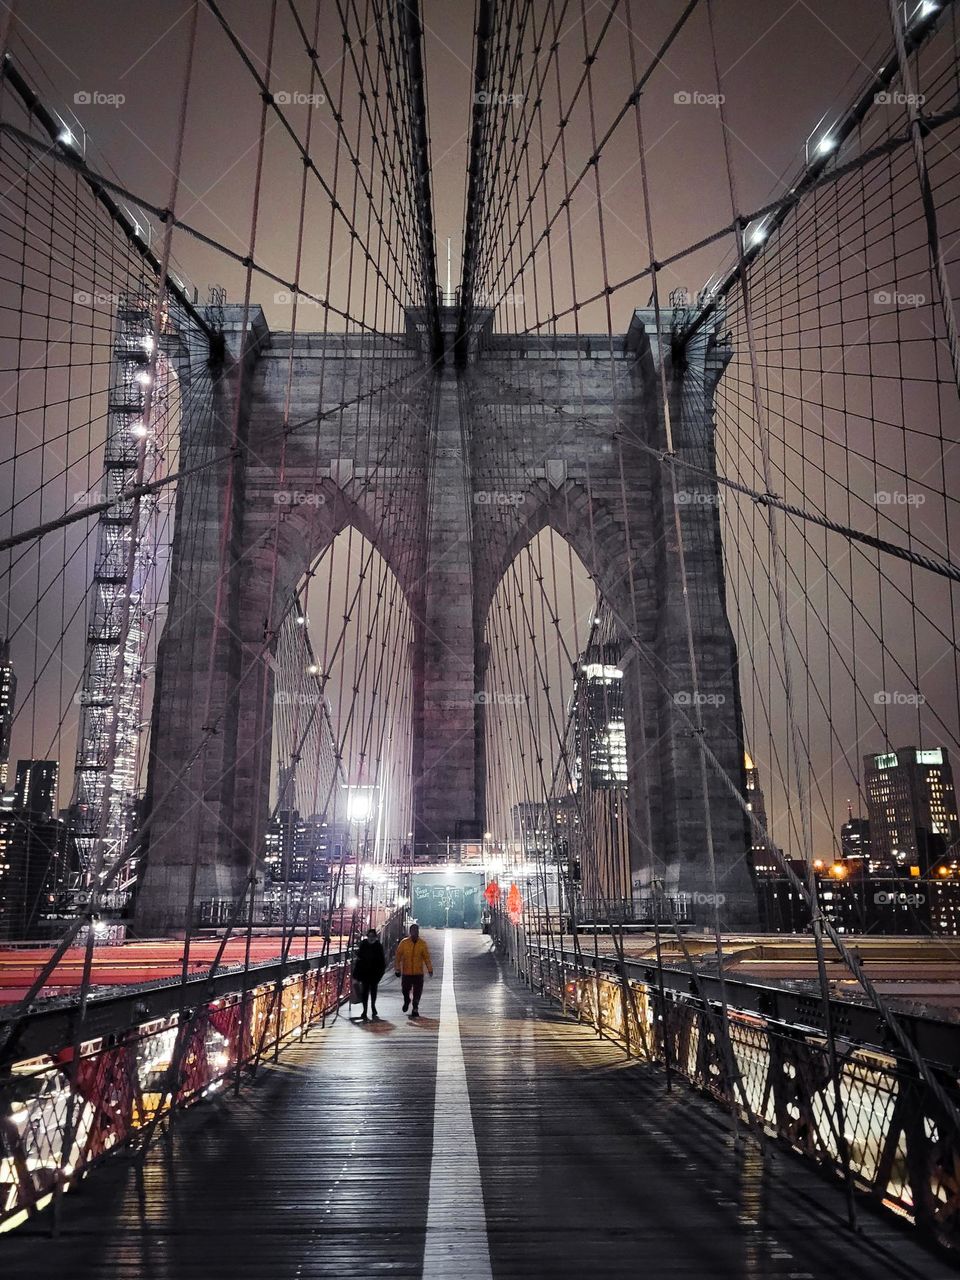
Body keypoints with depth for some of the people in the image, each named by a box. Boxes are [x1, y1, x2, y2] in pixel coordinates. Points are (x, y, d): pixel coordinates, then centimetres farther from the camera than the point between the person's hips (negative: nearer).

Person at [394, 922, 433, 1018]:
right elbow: (398, 956, 1)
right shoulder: (404, 943, -3)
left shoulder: (422, 944, 0)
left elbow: (427, 957, 1)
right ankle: (407, 1001, 40)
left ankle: (415, 1009, 14)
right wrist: (398, 969, -1)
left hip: (418, 973, 0)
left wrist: (430, 970, -4)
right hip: (406, 973, 0)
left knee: (417, 993, 0)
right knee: (405, 990, 9)